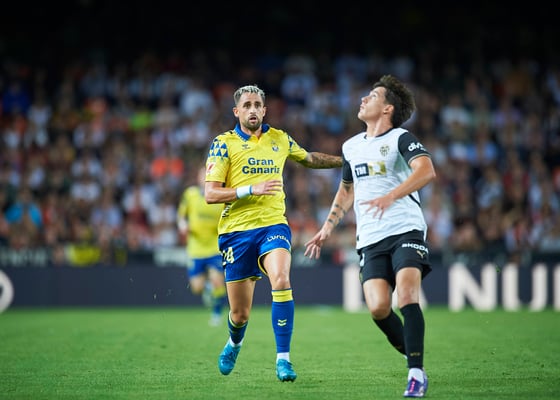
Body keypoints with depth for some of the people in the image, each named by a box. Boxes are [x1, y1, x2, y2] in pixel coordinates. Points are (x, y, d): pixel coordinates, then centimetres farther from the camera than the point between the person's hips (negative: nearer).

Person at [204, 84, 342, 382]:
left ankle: (283, 358, -23)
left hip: (273, 225, 1)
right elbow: (210, 194, -8)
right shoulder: (224, 144, -1)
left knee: (281, 280, -29)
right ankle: (234, 343, 41)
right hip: (236, 231, -1)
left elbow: (308, 159, 32)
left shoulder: (280, 139, 11)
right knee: (240, 313, 3)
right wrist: (252, 190, -19)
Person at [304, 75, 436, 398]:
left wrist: (391, 196, -34)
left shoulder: (401, 138, -2)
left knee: (407, 295, -23)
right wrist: (328, 228, 25)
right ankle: (415, 359, 7)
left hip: (406, 230, -5)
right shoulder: (351, 146, 19)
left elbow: (427, 171, -21)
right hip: (371, 240, 5)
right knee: (378, 307, -13)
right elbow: (347, 190, 35)